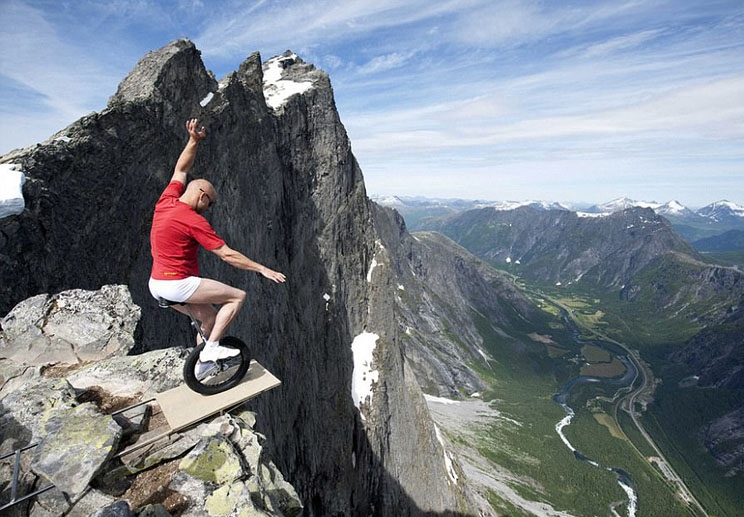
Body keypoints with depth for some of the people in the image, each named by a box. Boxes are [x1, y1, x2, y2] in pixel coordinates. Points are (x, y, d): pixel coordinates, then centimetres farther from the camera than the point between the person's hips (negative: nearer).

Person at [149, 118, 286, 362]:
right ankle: (211, 348, -6)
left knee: (209, 316, 17)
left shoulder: (165, 202, 4)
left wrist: (193, 141, 15)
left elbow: (180, 170, 20)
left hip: (157, 284, 9)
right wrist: (262, 269, -15)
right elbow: (228, 255, -19)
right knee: (237, 296, -6)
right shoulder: (194, 222, -18)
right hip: (178, 284, -9)